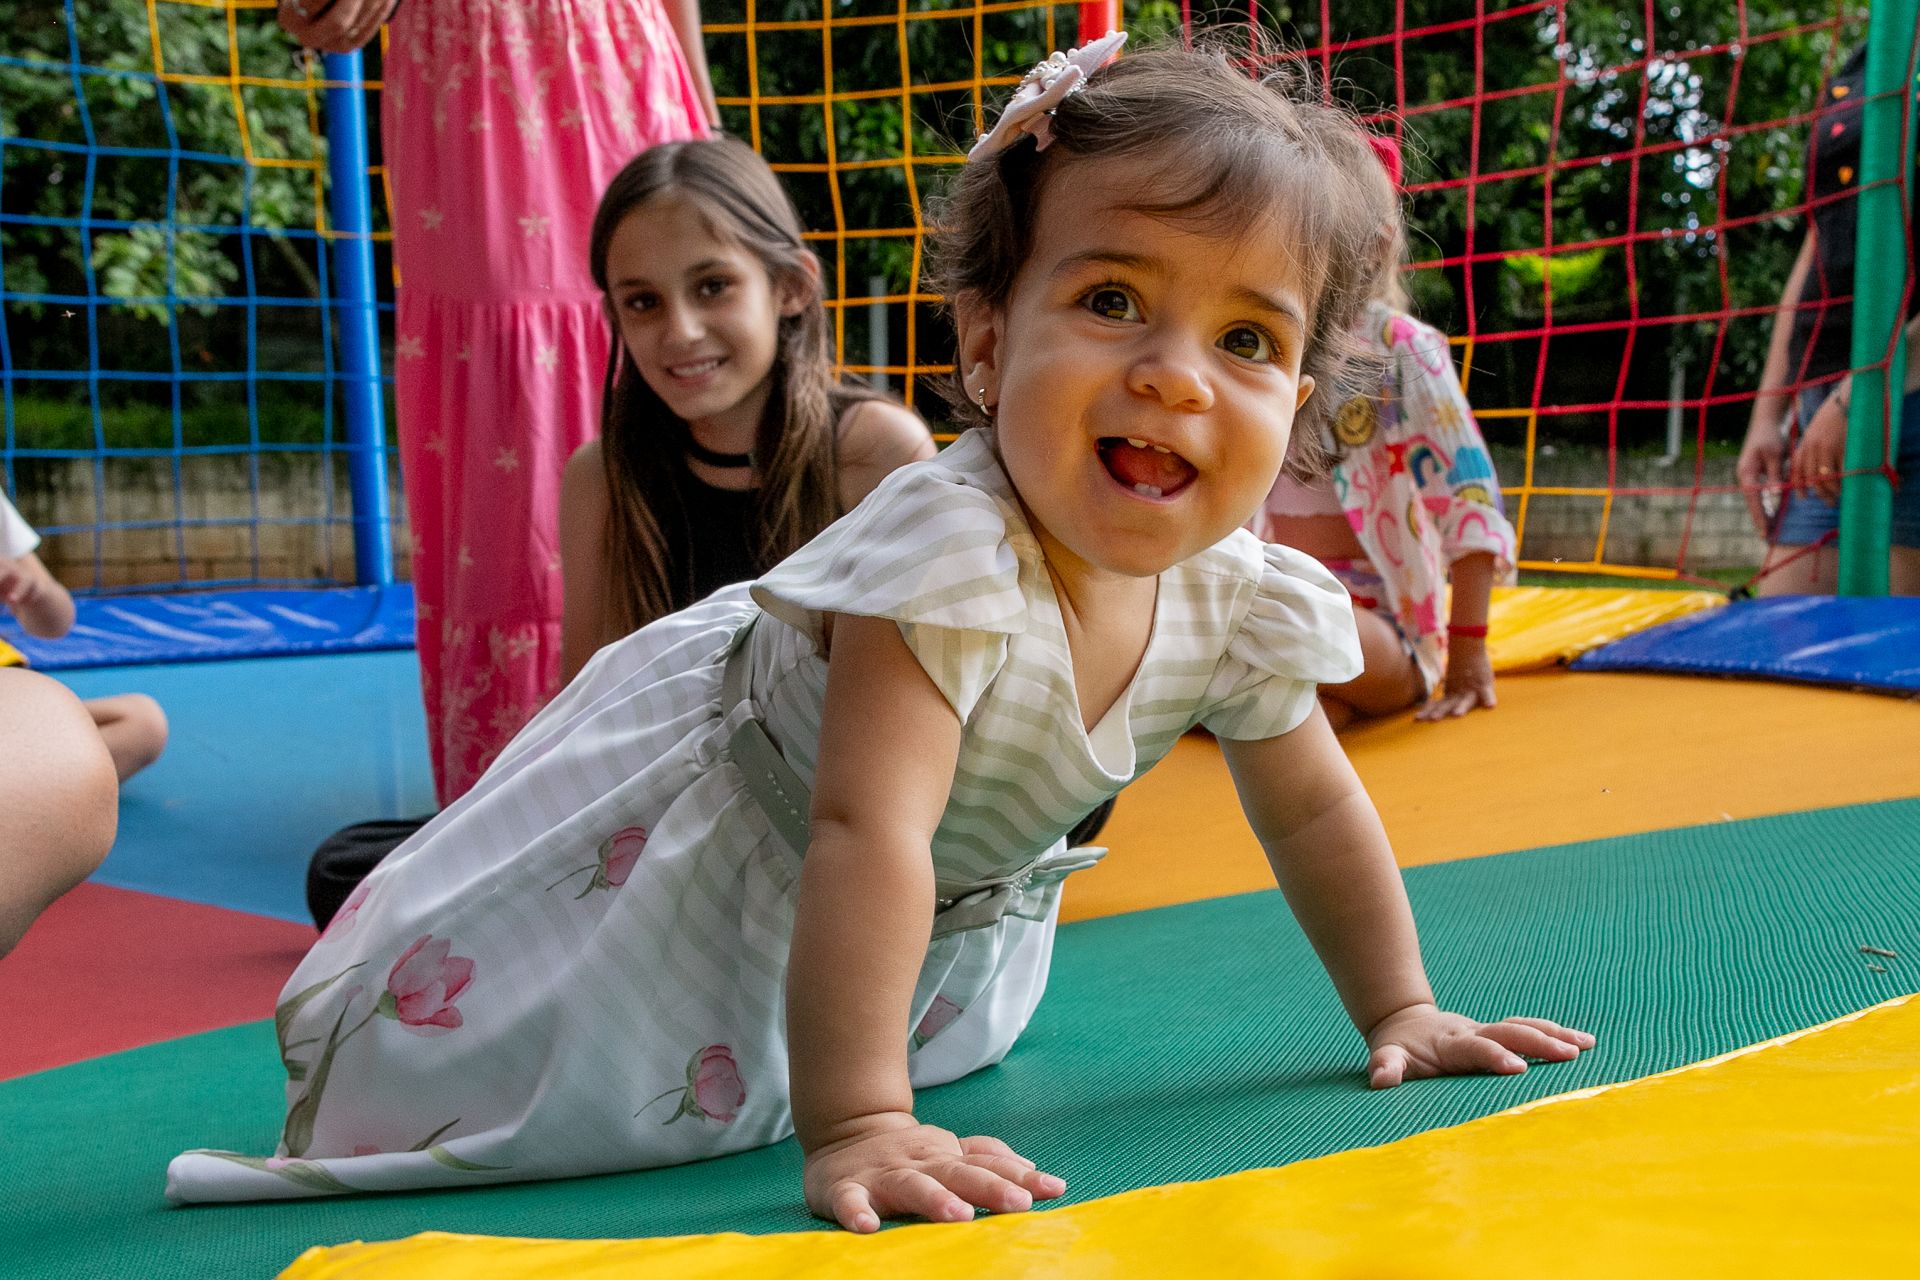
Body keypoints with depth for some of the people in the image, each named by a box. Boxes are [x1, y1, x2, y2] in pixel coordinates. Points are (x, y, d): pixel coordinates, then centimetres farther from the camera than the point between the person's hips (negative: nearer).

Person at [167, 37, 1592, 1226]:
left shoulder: (1239, 599, -20)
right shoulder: (949, 545, -42)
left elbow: (1314, 811, -4)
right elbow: (866, 833, -48)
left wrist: (1399, 1011, 0)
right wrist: (854, 1127, -50)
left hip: (952, 887, 7)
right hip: (715, 791, -6)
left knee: (956, 1025, 30)